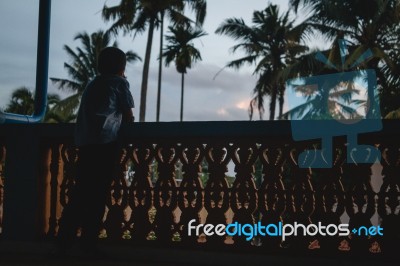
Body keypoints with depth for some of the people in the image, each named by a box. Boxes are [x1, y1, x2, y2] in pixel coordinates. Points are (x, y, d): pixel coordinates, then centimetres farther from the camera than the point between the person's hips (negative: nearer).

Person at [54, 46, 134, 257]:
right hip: (105, 142, -5)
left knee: (81, 192, 6)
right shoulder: (120, 82, 11)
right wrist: (124, 120, 34)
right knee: (97, 193, -2)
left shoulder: (92, 84, 28)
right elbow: (128, 117, 13)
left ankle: (64, 240, 1)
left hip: (84, 142, 5)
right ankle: (89, 241, -1)